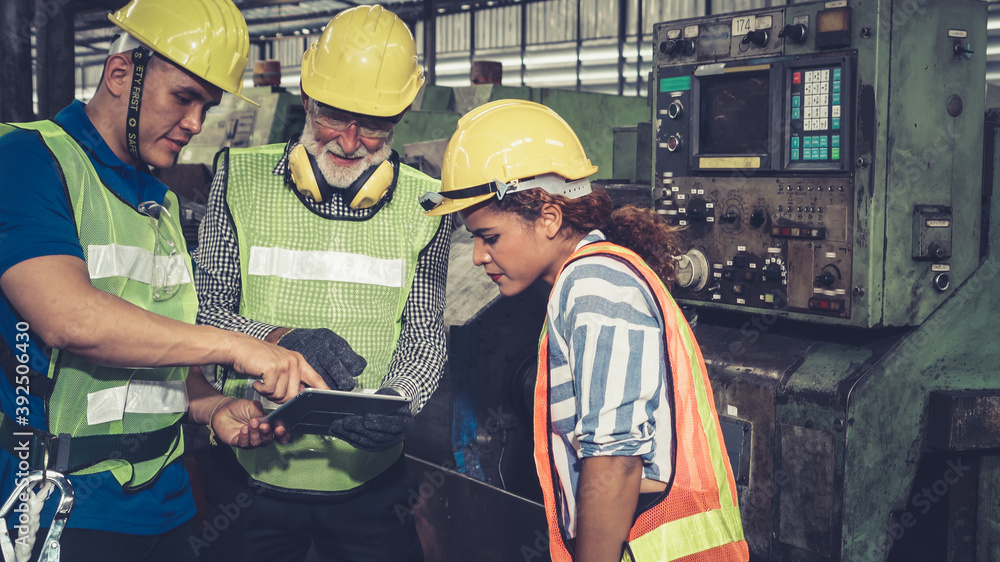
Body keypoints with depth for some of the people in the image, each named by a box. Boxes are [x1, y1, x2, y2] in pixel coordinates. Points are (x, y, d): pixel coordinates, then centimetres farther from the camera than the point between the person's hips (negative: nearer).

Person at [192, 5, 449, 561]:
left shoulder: (425, 203, 1)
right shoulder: (241, 176, -2)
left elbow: (426, 332, 0)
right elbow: (205, 306, -3)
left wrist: (397, 402, -20)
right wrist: (278, 340, -21)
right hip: (252, 469, 0)